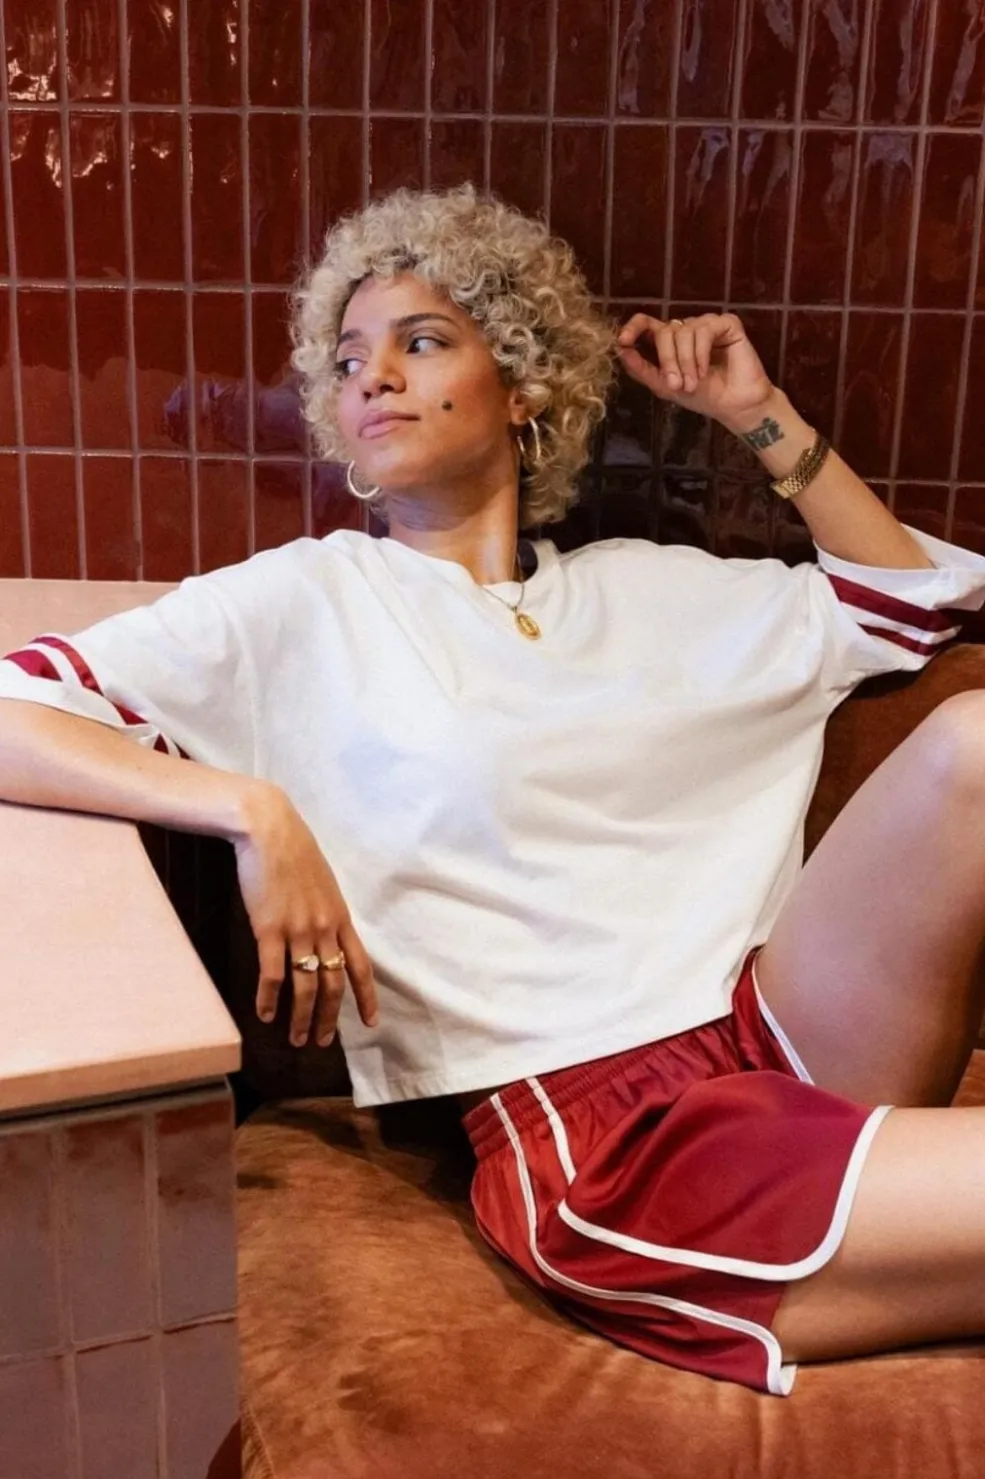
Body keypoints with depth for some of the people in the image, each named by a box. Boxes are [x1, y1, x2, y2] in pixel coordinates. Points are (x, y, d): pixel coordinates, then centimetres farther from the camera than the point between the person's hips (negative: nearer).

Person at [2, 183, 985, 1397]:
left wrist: (758, 415, 21)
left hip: (779, 1029, 6)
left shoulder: (647, 588, 18)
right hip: (584, 1118, -6)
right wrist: (254, 809, -18)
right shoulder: (301, 604, 4)